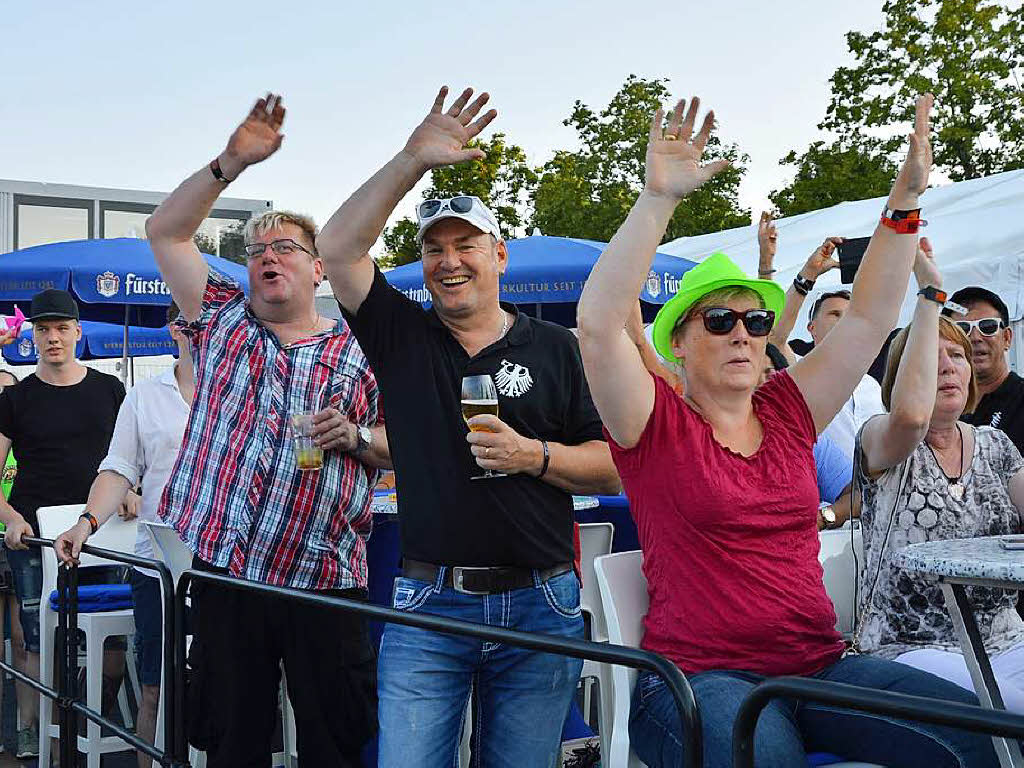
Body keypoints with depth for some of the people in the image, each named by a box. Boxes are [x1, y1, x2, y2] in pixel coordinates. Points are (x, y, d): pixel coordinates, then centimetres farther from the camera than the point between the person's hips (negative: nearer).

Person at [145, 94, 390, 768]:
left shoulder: (359, 353, 6)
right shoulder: (224, 322, 12)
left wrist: (357, 437, -11)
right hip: (224, 570, 2)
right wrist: (233, 162, 0)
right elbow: (166, 231, 9)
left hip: (326, 580, -1)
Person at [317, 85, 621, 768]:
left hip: (538, 606, 0)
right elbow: (340, 249, -6)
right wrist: (414, 160, -11)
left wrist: (535, 455, -13)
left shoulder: (554, 347, 7)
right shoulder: (402, 336, 8)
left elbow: (614, 469, 5)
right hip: (427, 607, 0)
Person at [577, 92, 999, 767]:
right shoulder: (657, 425, -1)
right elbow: (598, 324, -17)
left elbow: (869, 318, 13)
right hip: (701, 677, -5)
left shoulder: (788, 414, 13)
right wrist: (658, 199, -20)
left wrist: (906, 198, 6)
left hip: (819, 666, 5)